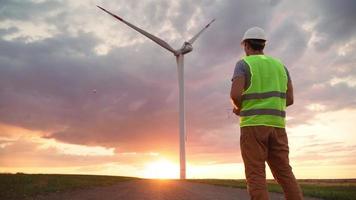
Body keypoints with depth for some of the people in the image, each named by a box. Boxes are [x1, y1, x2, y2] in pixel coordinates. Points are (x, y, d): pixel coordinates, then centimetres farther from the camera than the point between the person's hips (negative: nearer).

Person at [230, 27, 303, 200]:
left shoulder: (243, 64, 0)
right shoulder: (279, 65, 17)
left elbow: (235, 94, -16)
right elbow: (289, 99, 12)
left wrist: (239, 109, 7)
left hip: (253, 125, -5)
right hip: (276, 125, 5)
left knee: (255, 176, -4)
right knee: (284, 174, 6)